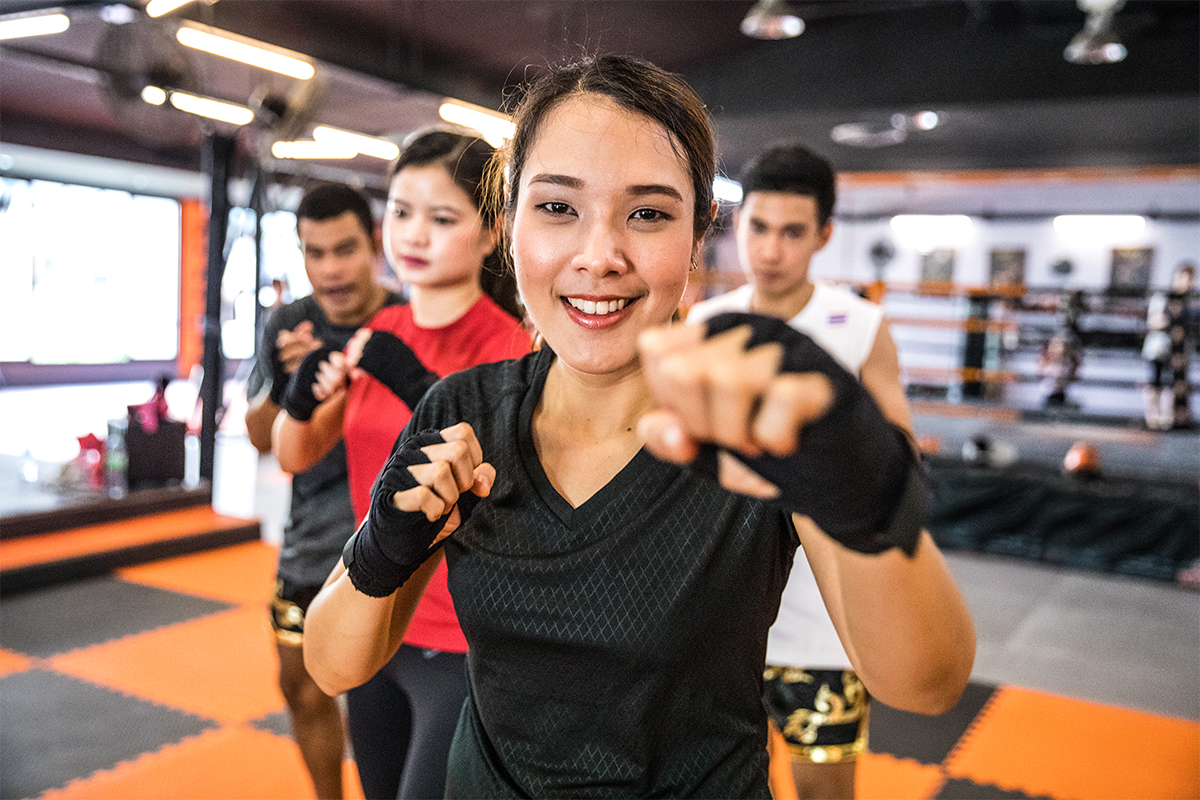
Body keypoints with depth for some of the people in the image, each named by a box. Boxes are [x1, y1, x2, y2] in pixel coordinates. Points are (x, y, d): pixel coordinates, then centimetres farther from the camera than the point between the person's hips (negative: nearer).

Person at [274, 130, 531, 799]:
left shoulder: (507, 349, -15)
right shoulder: (380, 334, 3)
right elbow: (296, 456, 5)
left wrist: (420, 392, -36)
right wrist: (305, 396, -16)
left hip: (463, 648, -6)